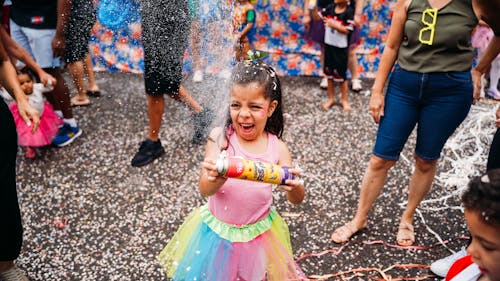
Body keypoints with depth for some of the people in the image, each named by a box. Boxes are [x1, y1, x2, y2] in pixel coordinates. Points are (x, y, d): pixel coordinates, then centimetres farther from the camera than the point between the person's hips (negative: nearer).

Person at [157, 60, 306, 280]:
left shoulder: (277, 148, -10)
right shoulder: (220, 137, -14)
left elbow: (297, 200, -9)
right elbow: (204, 189, -21)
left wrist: (295, 187, -33)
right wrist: (216, 179, -45)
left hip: (258, 237, 1)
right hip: (217, 232, -1)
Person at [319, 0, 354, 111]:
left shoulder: (348, 12, -14)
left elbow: (347, 30, -15)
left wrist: (334, 25, -24)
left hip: (341, 48, -4)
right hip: (328, 45, 4)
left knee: (341, 75, 6)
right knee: (329, 73, 13)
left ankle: (344, 100, 23)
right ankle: (331, 98, 27)